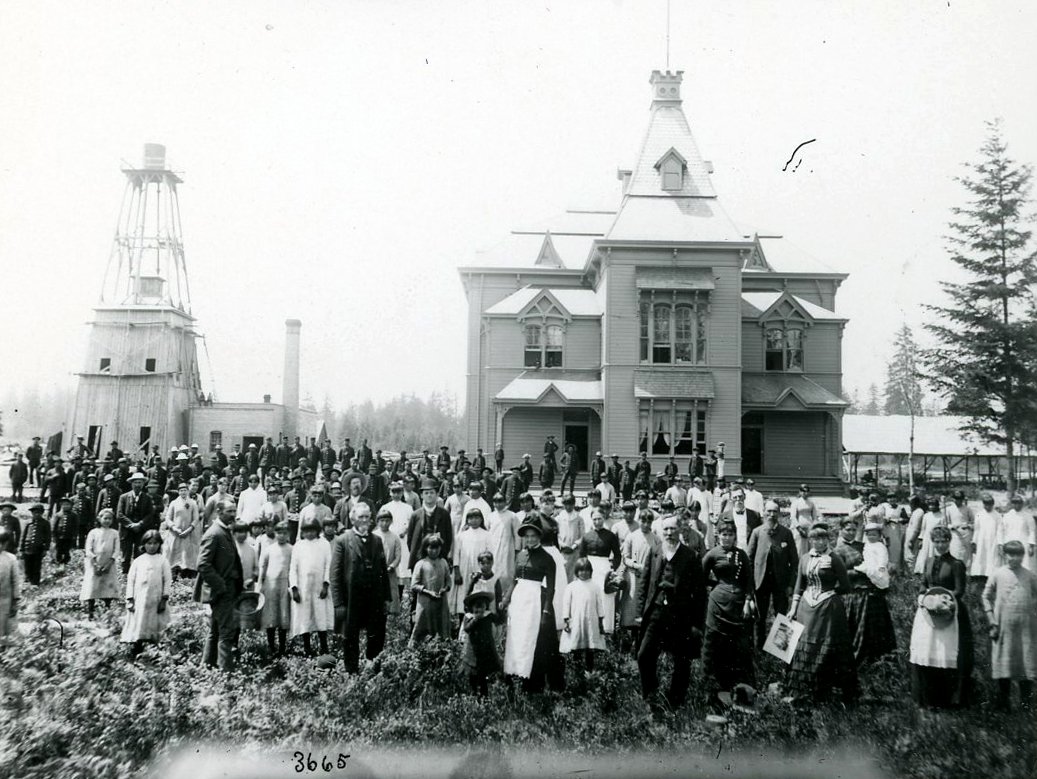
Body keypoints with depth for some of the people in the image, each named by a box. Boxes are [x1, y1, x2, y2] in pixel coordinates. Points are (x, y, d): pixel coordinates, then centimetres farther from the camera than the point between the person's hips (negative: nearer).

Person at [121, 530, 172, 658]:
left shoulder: (162, 561, 3)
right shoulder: (138, 561, 5)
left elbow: (167, 580, 2)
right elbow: (130, 580, 5)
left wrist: (164, 599, -4)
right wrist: (130, 599, -1)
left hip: (155, 601, -1)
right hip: (139, 600, 1)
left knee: (152, 626, 3)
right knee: (138, 625, -1)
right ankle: (136, 648, 4)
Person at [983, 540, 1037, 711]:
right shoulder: (997, 574, 1)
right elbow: (986, 596, 6)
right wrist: (991, 618, 0)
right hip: (1003, 626, -1)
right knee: (1003, 661, 4)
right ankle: (1003, 701, 15)